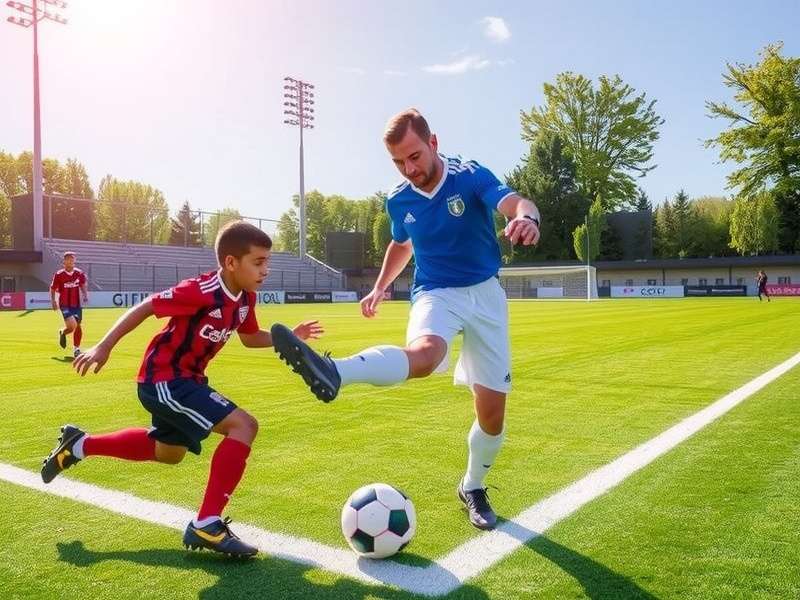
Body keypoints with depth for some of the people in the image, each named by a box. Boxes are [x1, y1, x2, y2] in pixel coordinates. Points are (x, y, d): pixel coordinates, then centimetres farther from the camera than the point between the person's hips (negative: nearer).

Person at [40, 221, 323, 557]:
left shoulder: (245, 298, -2)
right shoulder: (201, 291, -27)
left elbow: (250, 338, 13)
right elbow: (145, 308, -19)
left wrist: (289, 337, -1)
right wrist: (104, 347, -17)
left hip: (185, 378, 10)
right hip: (162, 379, -10)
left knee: (169, 454, 30)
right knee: (244, 426, -21)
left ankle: (80, 445, 42)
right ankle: (206, 526, -14)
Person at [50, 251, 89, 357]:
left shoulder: (79, 273, 2)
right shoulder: (59, 275, -6)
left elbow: (83, 285, 11)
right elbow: (52, 289, 4)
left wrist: (85, 295, -7)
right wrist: (53, 301, -4)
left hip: (76, 304, 4)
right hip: (64, 304, -4)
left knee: (78, 326, 7)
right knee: (72, 325, -20)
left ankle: (76, 349, 24)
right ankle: (62, 333, 17)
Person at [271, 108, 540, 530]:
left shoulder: (470, 176, -14)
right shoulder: (398, 202, -1)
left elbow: (518, 203, -32)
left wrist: (526, 217, -55)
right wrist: (380, 287, 9)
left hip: (484, 293, 0)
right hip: (435, 293, 1)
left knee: (492, 409, 1)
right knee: (423, 352, -38)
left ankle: (473, 488, 23)